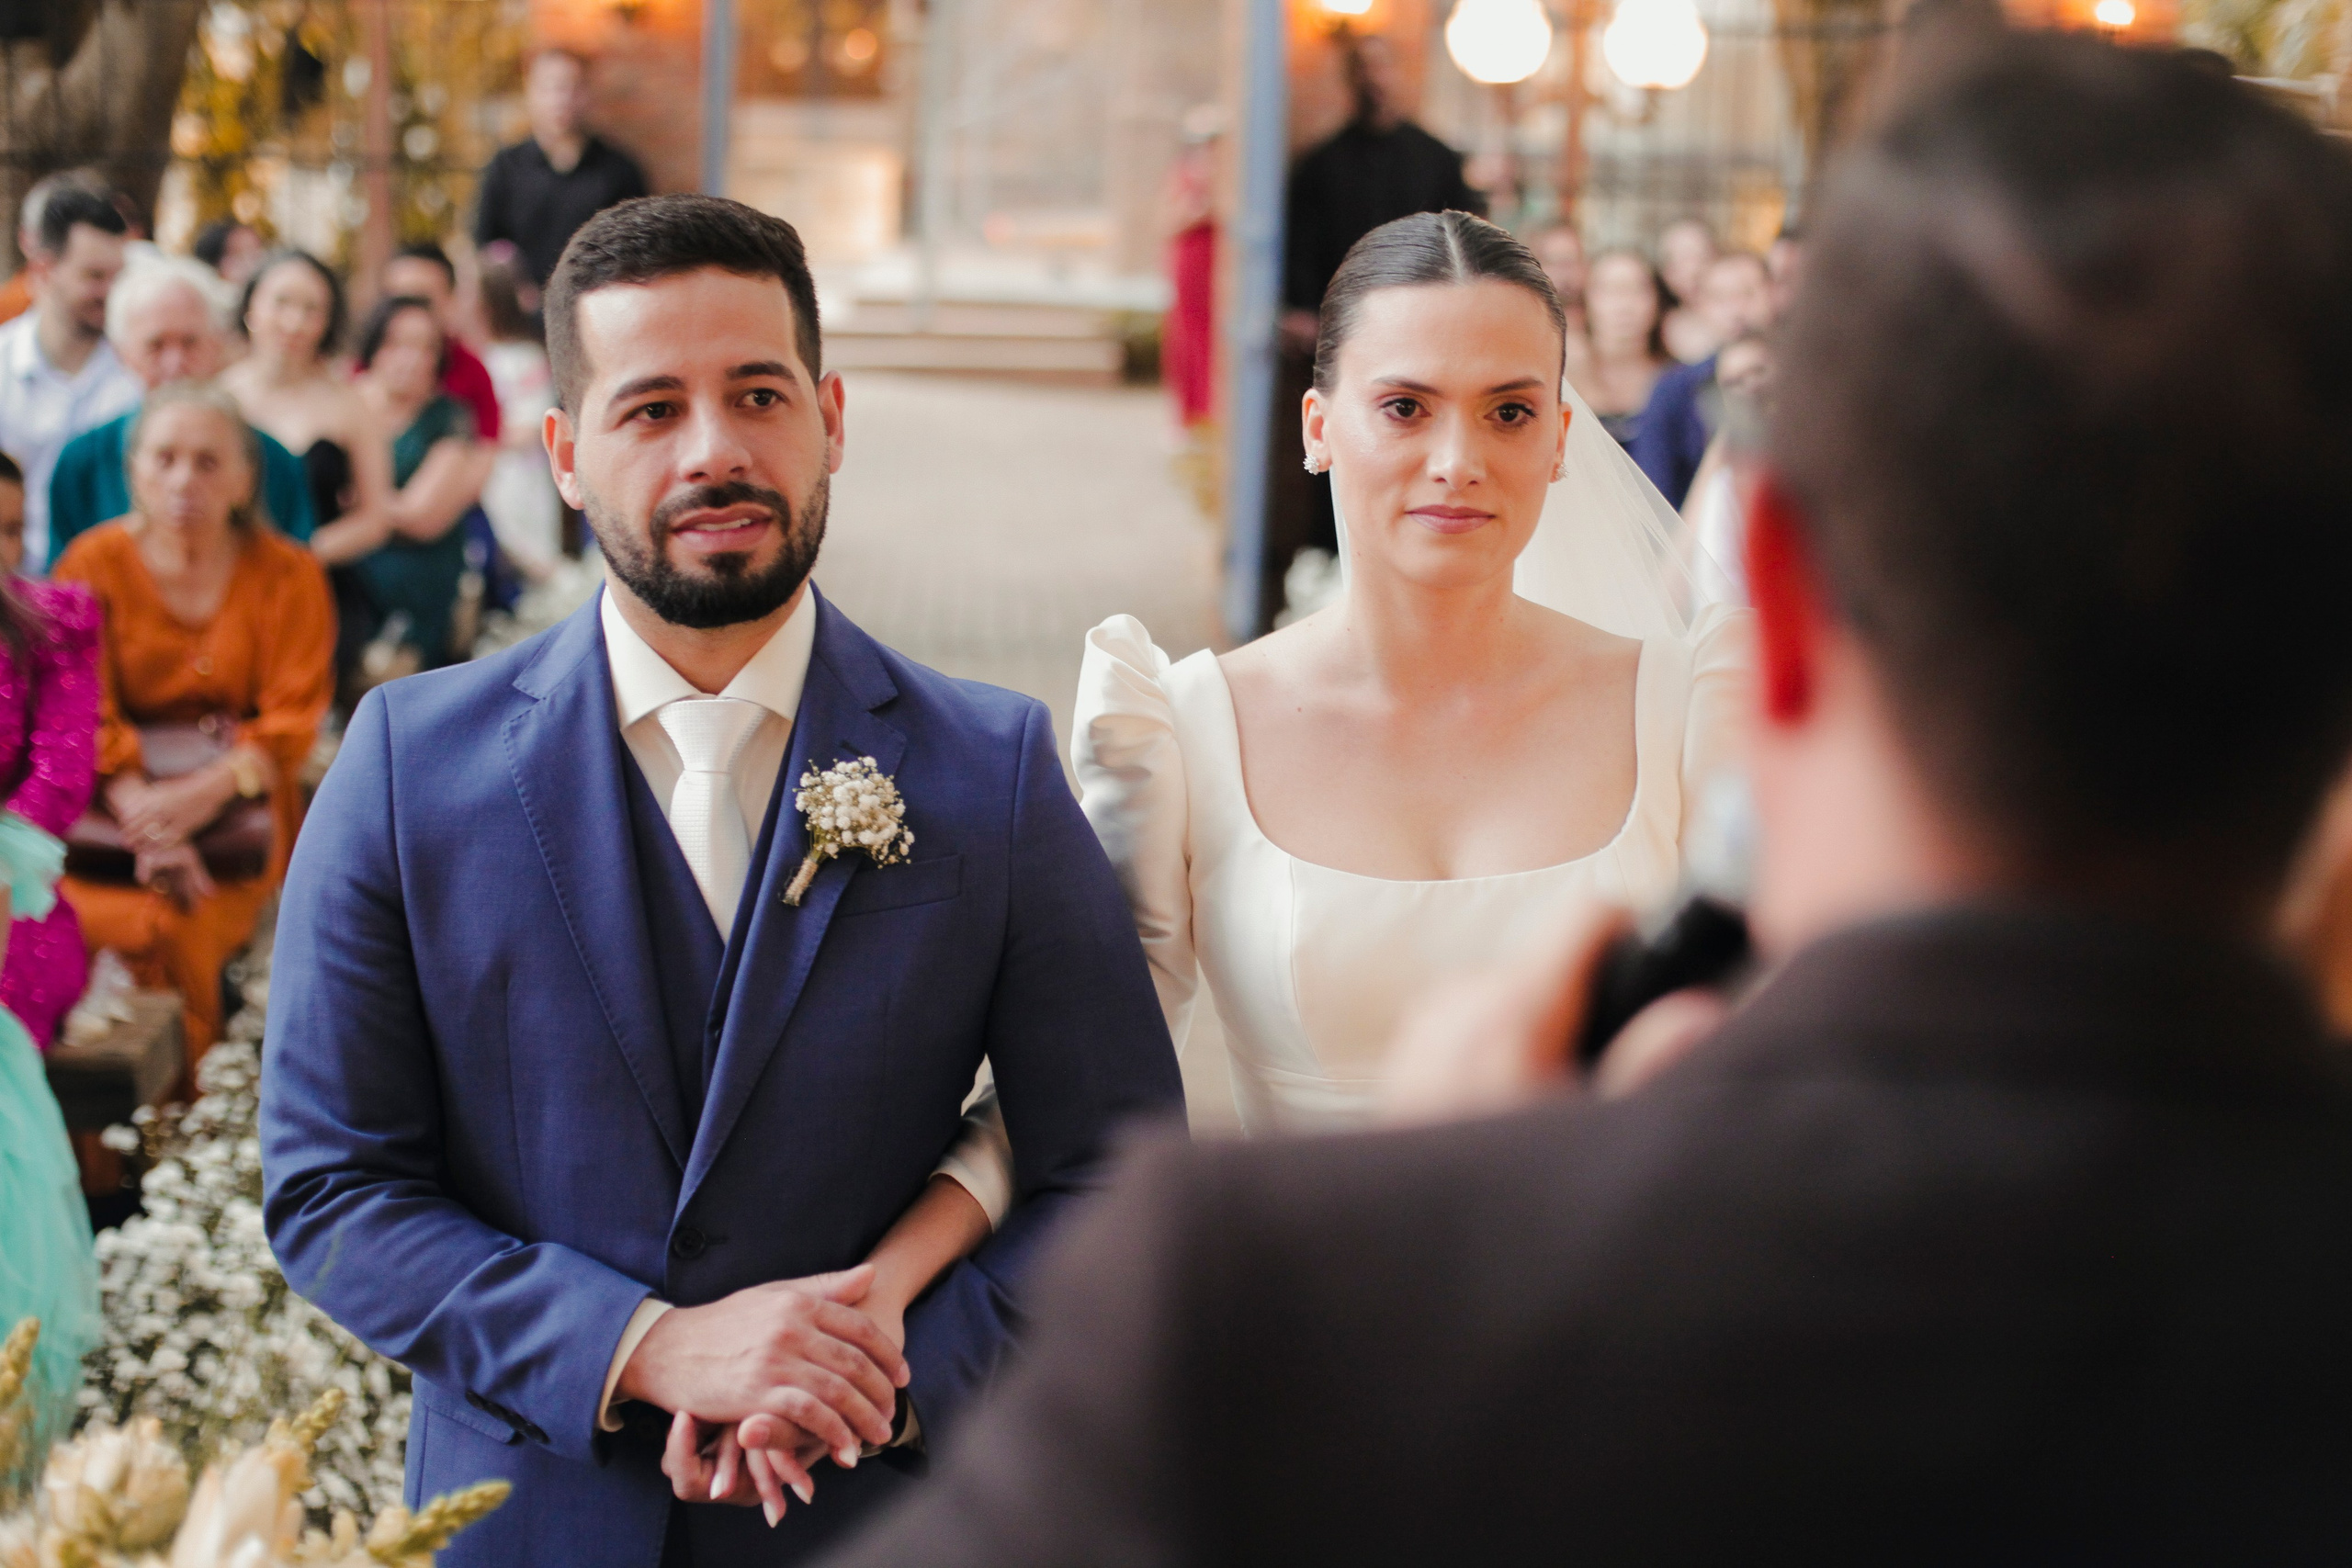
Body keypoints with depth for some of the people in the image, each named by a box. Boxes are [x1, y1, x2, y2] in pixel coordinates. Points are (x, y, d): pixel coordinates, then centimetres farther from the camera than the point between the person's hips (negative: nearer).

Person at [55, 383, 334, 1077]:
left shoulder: (287, 573, 3)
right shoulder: (94, 564, 3)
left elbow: (294, 719, -4)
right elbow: (86, 716, -5)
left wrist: (205, 792, -21)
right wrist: (143, 816, -22)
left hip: (238, 797, -1)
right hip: (119, 793, 1)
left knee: (179, 926, -27)